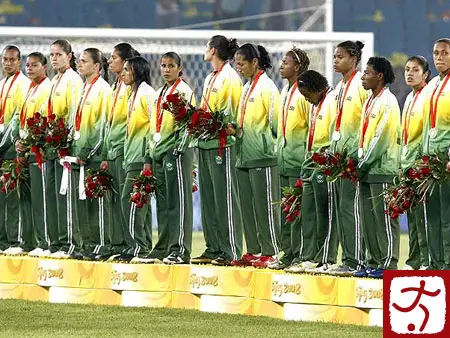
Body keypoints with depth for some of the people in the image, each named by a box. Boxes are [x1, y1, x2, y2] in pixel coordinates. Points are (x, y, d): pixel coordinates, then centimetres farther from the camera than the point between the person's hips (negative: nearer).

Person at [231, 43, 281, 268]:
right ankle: (253, 251, 14)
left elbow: (275, 120, -14)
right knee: (248, 206, 10)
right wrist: (232, 128, 10)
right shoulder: (246, 88, 17)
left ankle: (270, 253, -2)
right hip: (244, 157, 9)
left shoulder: (266, 87, -10)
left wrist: (271, 146, -14)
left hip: (262, 157, -9)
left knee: (265, 206, -5)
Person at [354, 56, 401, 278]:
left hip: (382, 169, -9)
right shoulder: (369, 102, 17)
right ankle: (373, 263, 13)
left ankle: (388, 265, -5)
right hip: (367, 169, 9)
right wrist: (360, 163, 10)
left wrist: (364, 164, -12)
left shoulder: (387, 102, -10)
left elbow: (381, 137, -15)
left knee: (385, 219, -6)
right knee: (368, 220, 9)